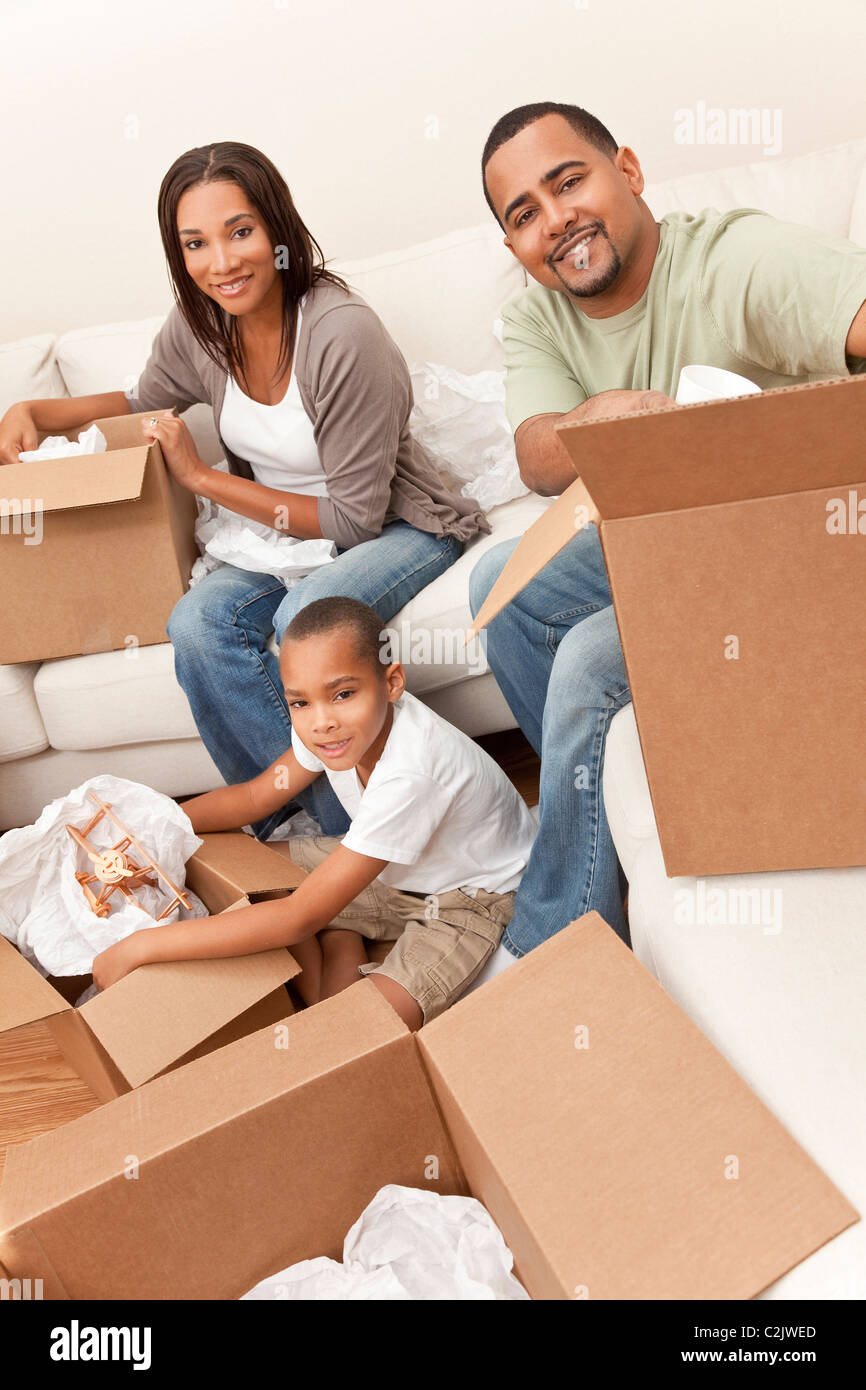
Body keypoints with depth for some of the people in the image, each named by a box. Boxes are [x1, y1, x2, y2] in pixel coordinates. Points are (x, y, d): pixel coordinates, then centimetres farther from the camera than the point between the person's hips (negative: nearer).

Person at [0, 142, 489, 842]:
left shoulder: (344, 333, -24)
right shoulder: (198, 328, -4)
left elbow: (354, 517, -21)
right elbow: (145, 402, 20)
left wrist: (203, 478, -19)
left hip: (397, 526, -5)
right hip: (284, 529, 6)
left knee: (306, 617, -35)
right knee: (198, 620, -24)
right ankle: (311, 813, -14)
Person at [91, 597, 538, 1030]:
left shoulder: (409, 773, -41)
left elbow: (301, 916, -39)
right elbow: (257, 795, -1)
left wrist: (140, 946, -37)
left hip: (469, 899, -7)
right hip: (396, 869, 7)